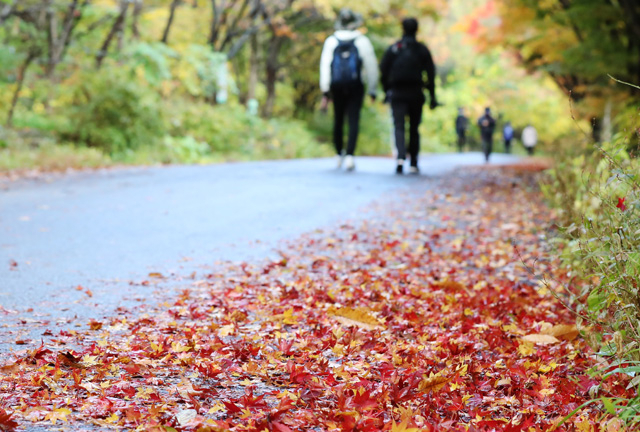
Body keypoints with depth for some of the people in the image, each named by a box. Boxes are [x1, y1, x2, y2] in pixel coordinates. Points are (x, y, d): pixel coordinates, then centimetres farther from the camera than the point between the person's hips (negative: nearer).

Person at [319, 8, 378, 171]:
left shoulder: (331, 41, 3)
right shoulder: (362, 41, 0)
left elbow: (325, 66, -1)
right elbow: (371, 67, 0)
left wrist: (325, 92, 0)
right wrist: (372, 90, 8)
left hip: (337, 86, 2)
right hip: (355, 86, -2)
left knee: (338, 120, 15)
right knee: (354, 121, -4)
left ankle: (339, 155, 25)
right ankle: (349, 155, -20)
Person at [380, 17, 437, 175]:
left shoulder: (392, 49, 4)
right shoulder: (422, 50, 5)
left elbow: (383, 72, 2)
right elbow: (431, 74, 2)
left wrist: (387, 91, 11)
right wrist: (432, 97, 5)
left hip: (397, 93, -1)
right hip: (416, 94, 1)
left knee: (399, 127, -6)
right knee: (414, 128, 11)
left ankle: (401, 157, -31)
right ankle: (414, 164, 13)